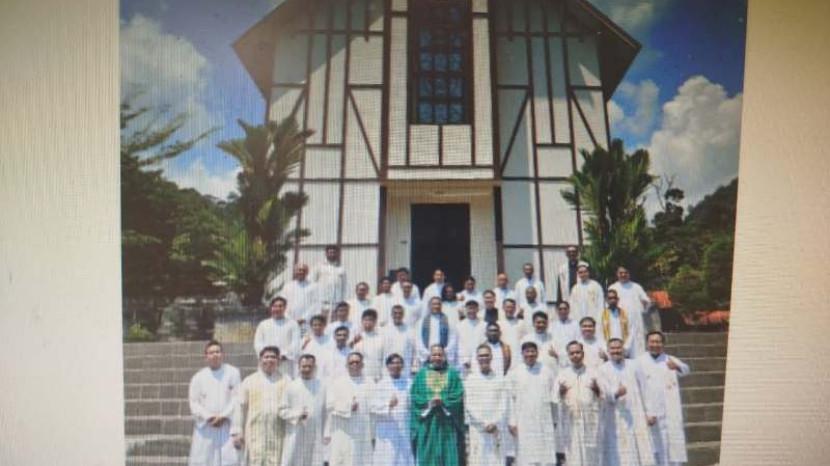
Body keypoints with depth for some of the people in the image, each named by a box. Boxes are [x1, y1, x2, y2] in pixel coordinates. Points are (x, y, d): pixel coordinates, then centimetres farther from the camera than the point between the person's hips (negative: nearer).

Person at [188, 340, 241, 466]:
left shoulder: (233, 373, 3)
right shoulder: (198, 377, 6)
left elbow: (237, 399, -2)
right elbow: (193, 403, 2)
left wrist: (223, 416, -11)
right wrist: (209, 417, -11)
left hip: (227, 427, -1)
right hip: (205, 428, 1)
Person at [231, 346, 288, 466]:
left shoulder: (285, 382, 9)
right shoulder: (249, 381, 10)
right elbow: (240, 407, 7)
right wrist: (237, 432, 1)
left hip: (278, 435, 0)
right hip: (255, 435, 0)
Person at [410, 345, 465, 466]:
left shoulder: (453, 374, 9)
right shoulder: (421, 375, 10)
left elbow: (458, 395, -2)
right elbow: (414, 397, 1)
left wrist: (443, 401, -17)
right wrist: (428, 403, -15)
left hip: (447, 426, 0)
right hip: (426, 426, 1)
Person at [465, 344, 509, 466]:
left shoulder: (500, 378, 4)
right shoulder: (470, 379, 2)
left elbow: (503, 405, 1)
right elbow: (469, 406, -2)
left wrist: (495, 424, -9)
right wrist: (484, 424, -10)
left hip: (497, 430, 1)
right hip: (477, 430, -1)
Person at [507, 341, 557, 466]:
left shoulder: (546, 371, 6)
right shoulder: (514, 373, 1)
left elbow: (552, 397, 9)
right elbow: (511, 400, 0)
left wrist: (555, 421, 8)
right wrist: (513, 422, -4)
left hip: (545, 422, 2)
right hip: (524, 424, -2)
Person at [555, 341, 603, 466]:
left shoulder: (592, 372, 9)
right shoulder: (562, 374, 7)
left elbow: (602, 396, 8)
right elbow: (555, 397, 2)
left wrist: (597, 389, -11)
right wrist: (561, 391, -18)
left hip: (590, 419, 1)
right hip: (570, 420, -1)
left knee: (591, 455, 0)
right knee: (573, 454, -5)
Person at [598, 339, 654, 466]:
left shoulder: (633, 365, 10)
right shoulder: (603, 369, 1)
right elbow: (606, 393, -10)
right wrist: (617, 393, -31)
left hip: (637, 416, 2)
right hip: (616, 419, -2)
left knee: (641, 451, -1)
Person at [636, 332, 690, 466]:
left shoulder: (670, 360, 8)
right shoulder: (640, 362, 1)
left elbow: (685, 370, -12)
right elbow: (638, 389, -2)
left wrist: (677, 367, -36)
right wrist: (645, 413, -9)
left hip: (672, 413, 2)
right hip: (652, 413, -2)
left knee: (674, 444, 0)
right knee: (657, 448, -1)